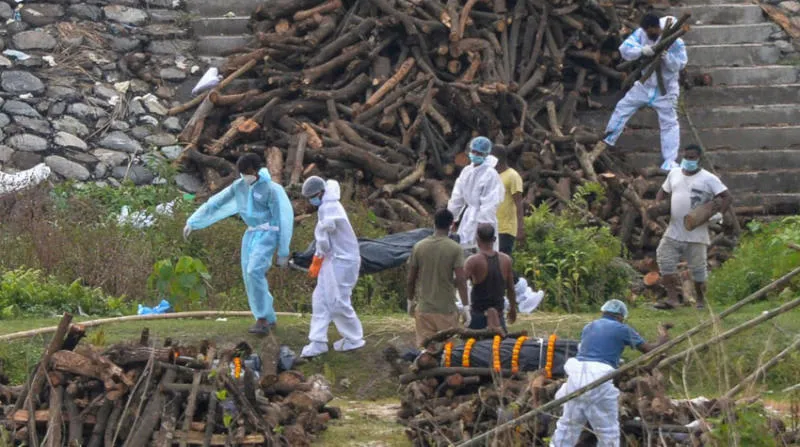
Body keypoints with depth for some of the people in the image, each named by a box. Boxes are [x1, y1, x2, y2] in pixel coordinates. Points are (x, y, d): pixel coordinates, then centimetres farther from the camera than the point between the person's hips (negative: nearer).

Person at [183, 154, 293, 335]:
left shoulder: (271, 189, -12)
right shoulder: (239, 186, 6)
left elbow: (282, 219, -9)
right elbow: (215, 203, 11)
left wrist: (283, 252, -8)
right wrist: (192, 222, 11)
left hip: (267, 234, -7)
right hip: (250, 234, 7)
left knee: (254, 271, -23)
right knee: (249, 276, 4)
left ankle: (262, 320, -19)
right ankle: (269, 318, 18)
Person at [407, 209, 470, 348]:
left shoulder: (419, 247, 0)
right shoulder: (455, 249, -9)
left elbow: (411, 279, 4)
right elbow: (461, 280, -13)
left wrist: (411, 301, 18)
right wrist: (466, 307, -7)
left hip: (424, 309, 3)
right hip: (447, 310, -2)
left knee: (424, 348, 5)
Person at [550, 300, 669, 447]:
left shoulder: (588, 327, 21)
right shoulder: (622, 329, 7)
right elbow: (648, 349, 12)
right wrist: (661, 342, 34)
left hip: (576, 375, 5)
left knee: (568, 424, 15)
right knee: (608, 431, 6)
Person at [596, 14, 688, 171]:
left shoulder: (674, 41, -21)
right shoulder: (640, 34, -11)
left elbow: (680, 64, -22)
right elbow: (624, 49, -21)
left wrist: (667, 58, -42)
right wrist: (641, 50, -39)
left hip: (665, 88, -4)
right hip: (644, 84, 4)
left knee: (669, 123, -1)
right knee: (623, 107, 13)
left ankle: (670, 161, 4)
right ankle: (608, 139, 32)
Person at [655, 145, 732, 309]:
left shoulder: (708, 179, -6)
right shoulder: (674, 174, 11)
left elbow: (728, 197, -9)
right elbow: (663, 191, 25)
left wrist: (718, 212, -25)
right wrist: (657, 205, 4)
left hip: (696, 234, -4)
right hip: (673, 232, 5)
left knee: (698, 268, 3)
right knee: (665, 259, -6)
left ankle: (701, 300, 18)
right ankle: (672, 298, -3)